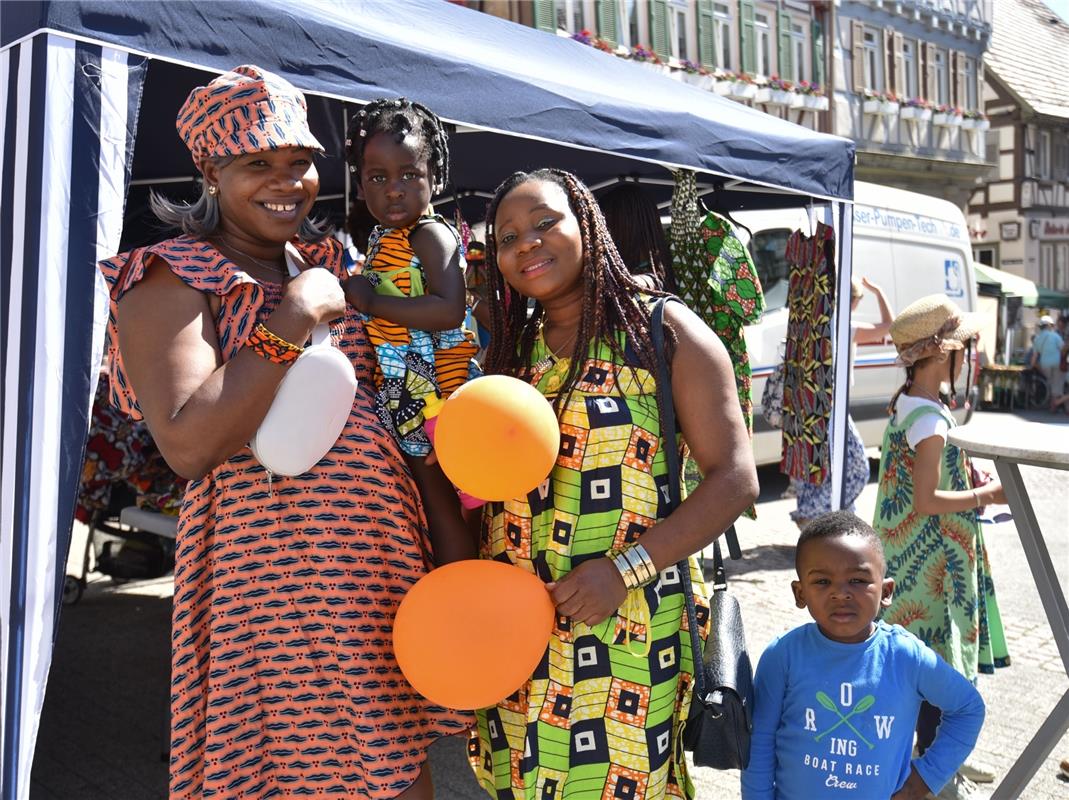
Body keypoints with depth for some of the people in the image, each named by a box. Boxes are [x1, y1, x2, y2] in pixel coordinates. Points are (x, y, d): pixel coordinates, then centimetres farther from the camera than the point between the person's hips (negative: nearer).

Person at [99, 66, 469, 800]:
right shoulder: (171, 281, -8)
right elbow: (188, 446, -24)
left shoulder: (326, 265, 12)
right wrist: (293, 321, -20)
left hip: (384, 547, 7)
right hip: (269, 563, -6)